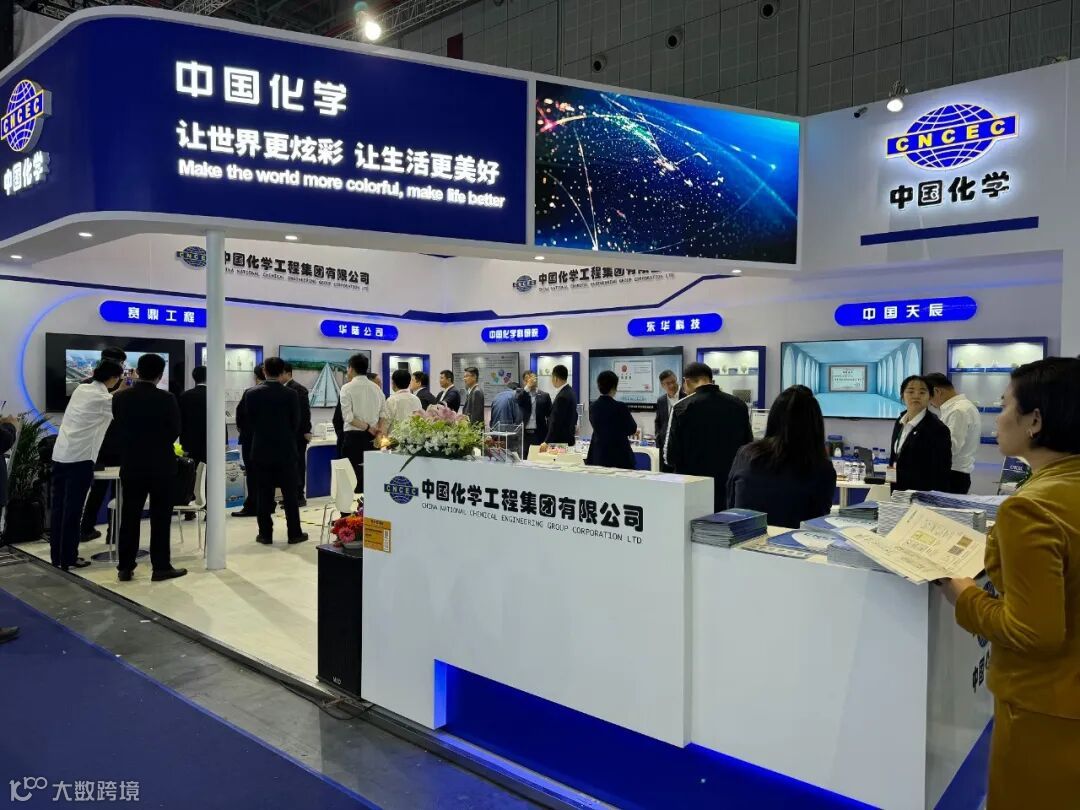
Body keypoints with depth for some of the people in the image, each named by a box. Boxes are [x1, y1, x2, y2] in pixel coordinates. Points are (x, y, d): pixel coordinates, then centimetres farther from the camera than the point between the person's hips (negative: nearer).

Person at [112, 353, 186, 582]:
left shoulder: (120, 397, -3)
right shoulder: (167, 399, -12)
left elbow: (119, 428, 7)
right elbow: (175, 431, -3)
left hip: (131, 465, 3)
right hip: (161, 466, -3)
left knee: (130, 517, 10)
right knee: (160, 518, 3)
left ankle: (125, 567, 16)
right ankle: (161, 567, 6)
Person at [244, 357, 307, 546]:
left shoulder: (252, 394, -4)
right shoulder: (291, 395, -8)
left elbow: (250, 420, 4)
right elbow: (296, 423, -2)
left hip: (261, 450, 1)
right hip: (286, 450, -1)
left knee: (264, 494, 7)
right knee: (290, 493, 5)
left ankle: (265, 534, 10)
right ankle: (294, 533, 9)